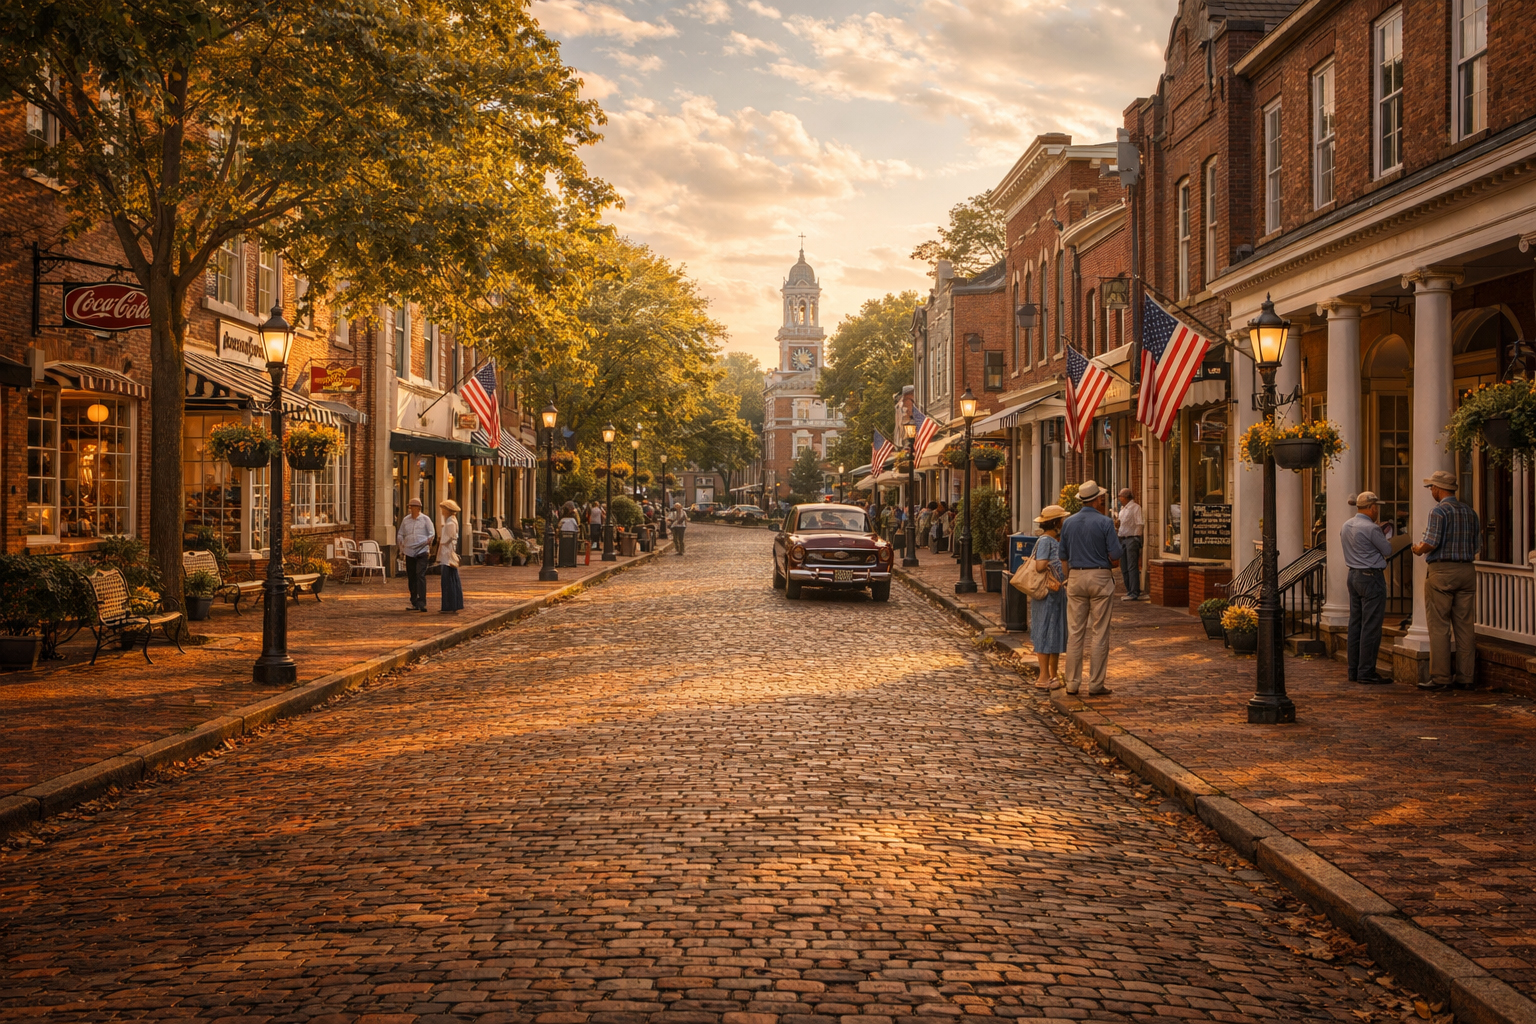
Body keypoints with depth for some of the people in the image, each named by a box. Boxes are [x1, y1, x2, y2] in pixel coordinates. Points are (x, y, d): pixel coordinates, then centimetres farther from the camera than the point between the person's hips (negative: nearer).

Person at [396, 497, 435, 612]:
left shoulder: (425, 519, 2)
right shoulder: (406, 520, 11)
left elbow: (432, 533, 3)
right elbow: (400, 534, 18)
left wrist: (428, 542, -16)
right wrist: (401, 547, 5)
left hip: (421, 551, -4)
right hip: (409, 552, 4)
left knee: (420, 576, -15)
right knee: (411, 578, 7)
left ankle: (422, 603, -18)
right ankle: (414, 603, 15)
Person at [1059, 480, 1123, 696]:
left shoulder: (1068, 523, 5)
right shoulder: (1105, 522, -9)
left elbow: (1064, 557, 9)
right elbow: (1115, 557, -10)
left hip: (1076, 577, 4)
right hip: (1100, 578, -4)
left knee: (1075, 633, 7)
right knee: (1099, 633, 1)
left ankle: (1072, 683, 8)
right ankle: (1095, 684, 2)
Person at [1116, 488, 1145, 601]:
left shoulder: (1135, 508, -5)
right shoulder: (1122, 509, 20)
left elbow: (1140, 524, -10)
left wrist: (1136, 539, -15)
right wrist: (1117, 526, 3)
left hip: (1132, 539, -9)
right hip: (1122, 539, 9)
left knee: (1132, 567, -10)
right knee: (1124, 568, 9)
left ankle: (1134, 593, -11)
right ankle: (1129, 591, 16)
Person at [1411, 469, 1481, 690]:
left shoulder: (1439, 511, -11)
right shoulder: (1469, 511, 11)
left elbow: (1431, 543, -17)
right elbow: (1476, 545, 13)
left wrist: (1419, 549, 3)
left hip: (1441, 571, -7)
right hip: (1466, 570, 7)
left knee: (1439, 626, -3)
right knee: (1464, 626, 7)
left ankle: (1440, 677, -4)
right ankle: (1464, 677, 9)